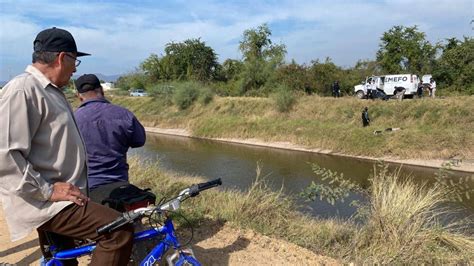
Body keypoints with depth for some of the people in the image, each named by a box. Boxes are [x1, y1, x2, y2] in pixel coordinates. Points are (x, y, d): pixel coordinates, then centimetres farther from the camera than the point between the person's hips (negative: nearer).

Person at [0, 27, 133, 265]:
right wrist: (47, 190, -22)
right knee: (120, 232, -22)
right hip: (43, 201, -11)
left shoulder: (50, 90, 17)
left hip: (56, 199, 11)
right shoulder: (23, 90, -17)